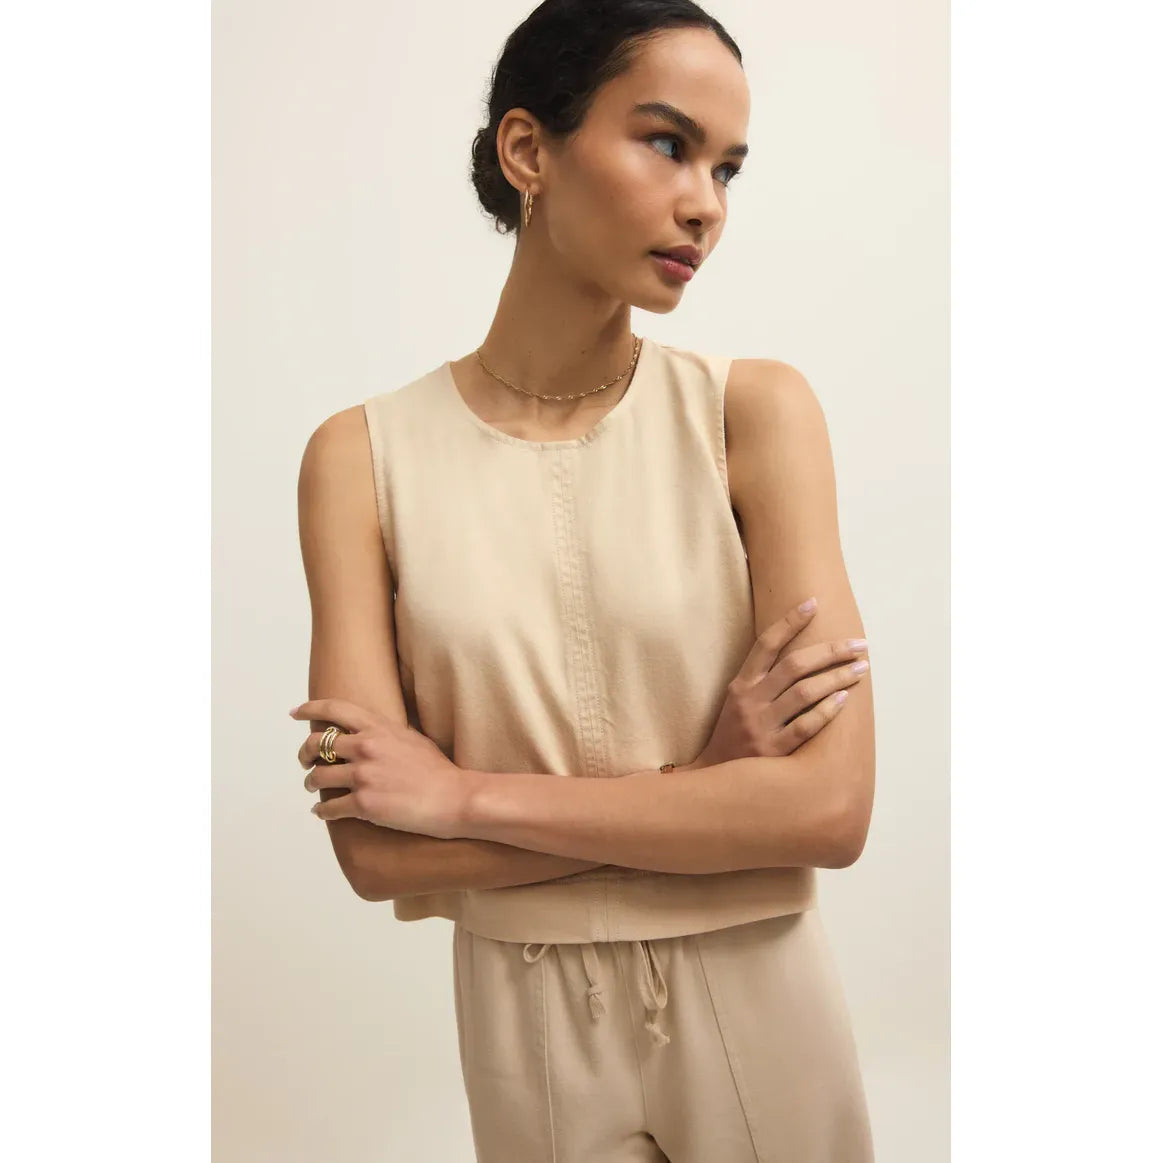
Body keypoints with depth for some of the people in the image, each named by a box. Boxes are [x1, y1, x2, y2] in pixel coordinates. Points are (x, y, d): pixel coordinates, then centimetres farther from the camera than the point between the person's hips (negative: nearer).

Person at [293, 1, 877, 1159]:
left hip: (755, 1009, 0)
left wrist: (466, 795, -17)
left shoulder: (755, 410, -11)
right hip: (528, 1025, 0)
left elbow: (829, 808, -19)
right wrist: (701, 777, -19)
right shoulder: (364, 456, -9)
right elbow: (376, 850, -13)